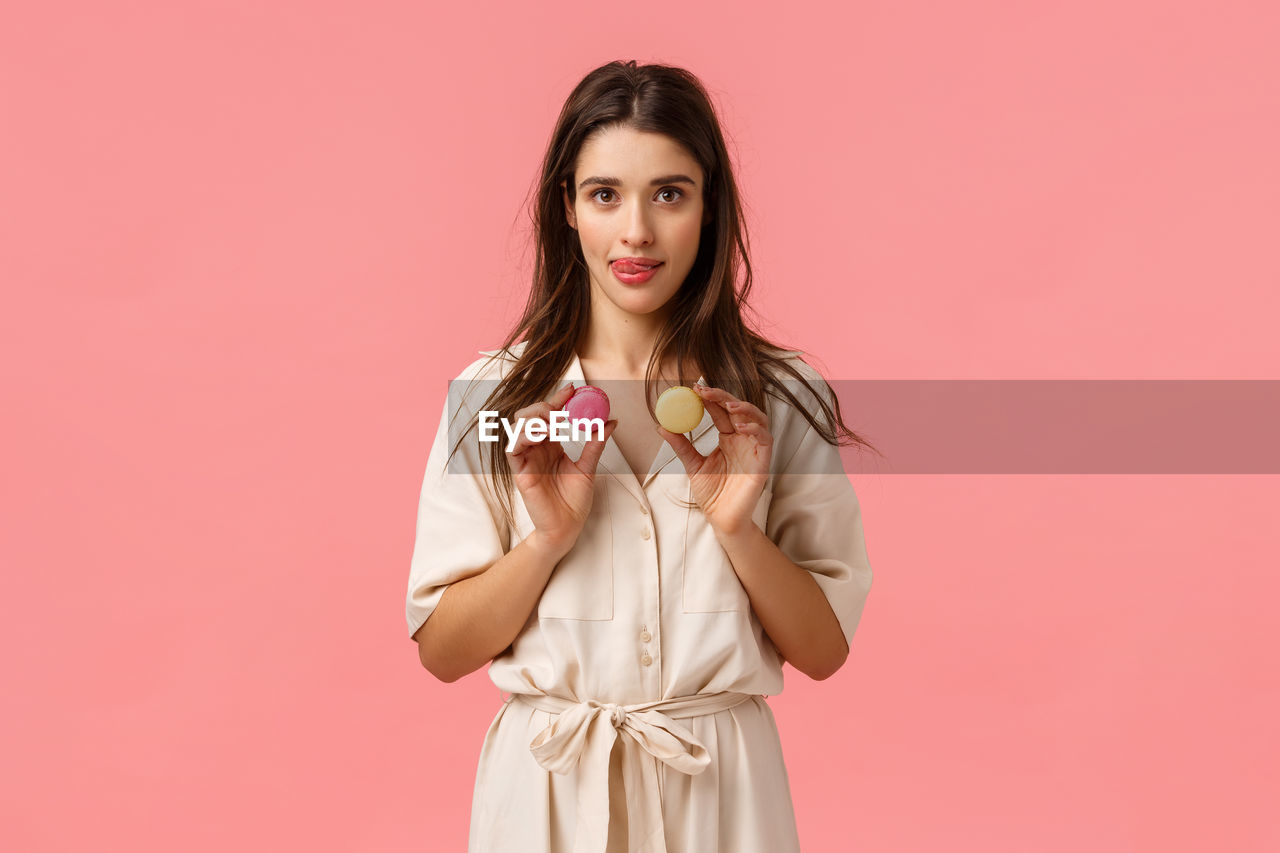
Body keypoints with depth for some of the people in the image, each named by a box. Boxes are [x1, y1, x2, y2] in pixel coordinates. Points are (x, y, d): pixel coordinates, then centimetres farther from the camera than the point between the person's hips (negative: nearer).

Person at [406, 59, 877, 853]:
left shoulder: (781, 398, -3)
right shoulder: (492, 394, -4)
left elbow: (825, 650, -2)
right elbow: (442, 651, -3)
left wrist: (737, 526, -17)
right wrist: (548, 537, -17)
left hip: (719, 789, 0)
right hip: (547, 789, 0)